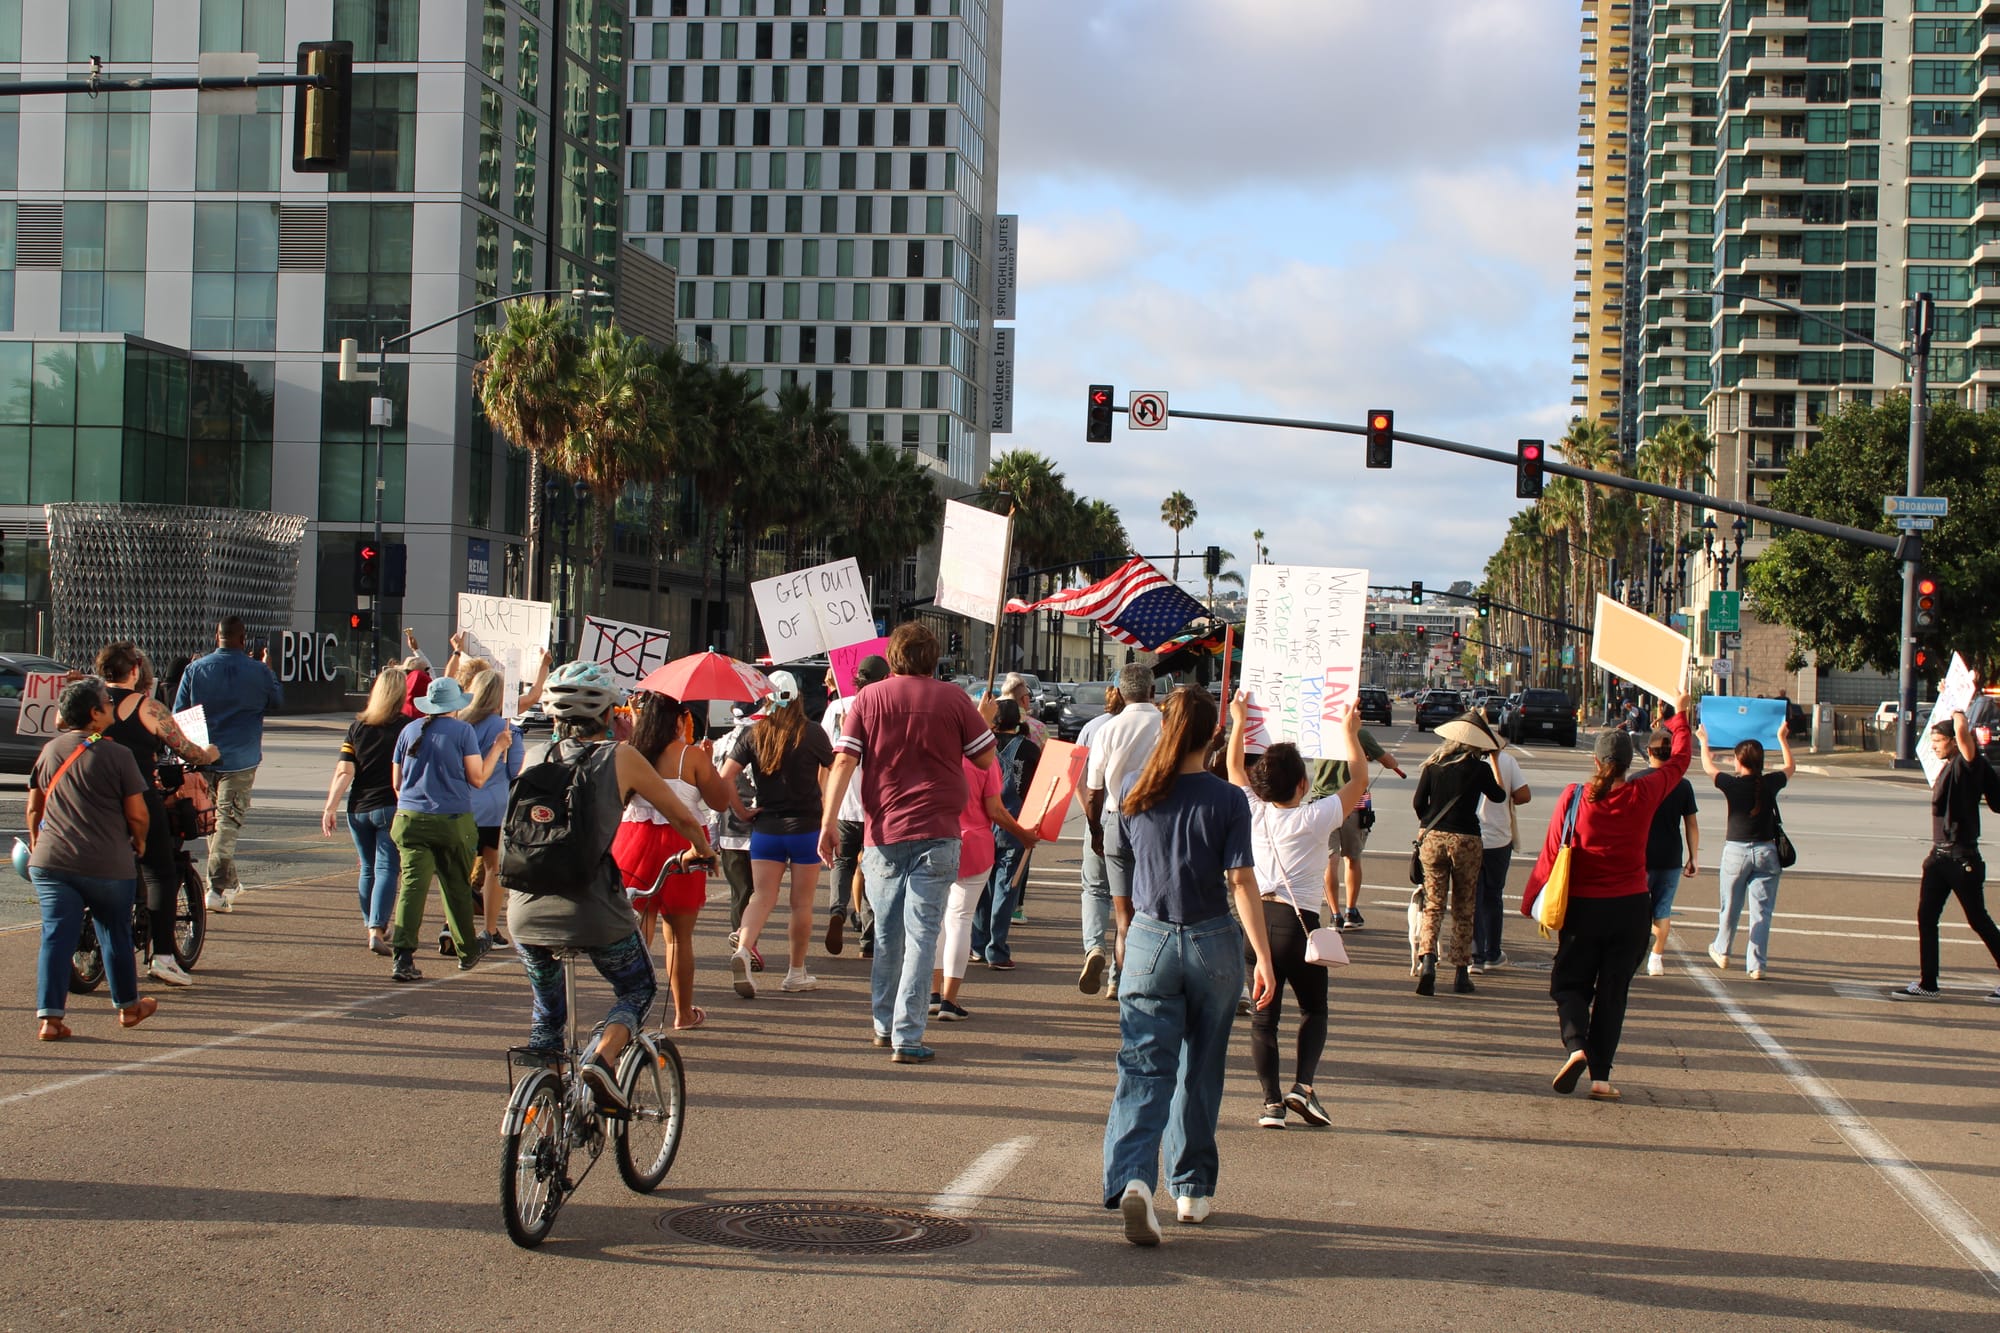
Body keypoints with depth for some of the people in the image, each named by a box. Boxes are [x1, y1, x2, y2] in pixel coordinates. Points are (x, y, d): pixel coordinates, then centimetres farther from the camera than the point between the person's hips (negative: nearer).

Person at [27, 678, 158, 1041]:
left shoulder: (49, 751, 6)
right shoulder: (117, 755, -9)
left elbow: (33, 808, 13)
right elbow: (137, 813, -7)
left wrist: (36, 846, 26)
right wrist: (139, 843, 12)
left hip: (51, 862, 3)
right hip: (107, 866, -3)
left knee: (56, 936, 3)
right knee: (116, 934, 14)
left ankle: (49, 1017, -5)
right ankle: (128, 1006, 29)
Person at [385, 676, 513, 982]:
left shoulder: (409, 731, 8)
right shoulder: (462, 731, -4)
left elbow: (397, 783, 14)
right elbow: (478, 778, -4)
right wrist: (498, 747, 7)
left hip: (410, 819, 2)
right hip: (452, 820, -2)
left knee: (411, 885, -6)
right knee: (457, 887, 13)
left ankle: (402, 956, -19)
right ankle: (467, 951, 29)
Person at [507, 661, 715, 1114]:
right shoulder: (621, 758, 1)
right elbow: (683, 819, 10)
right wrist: (702, 852, 31)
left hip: (525, 912, 4)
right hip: (592, 911, -4)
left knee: (547, 1008, 25)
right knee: (638, 989, 20)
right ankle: (602, 1056, -5)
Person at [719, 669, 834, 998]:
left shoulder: (754, 735, 0)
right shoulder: (812, 734, -6)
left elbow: (724, 778, -5)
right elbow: (832, 775, 7)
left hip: (764, 828, 2)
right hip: (805, 828, -2)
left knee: (761, 896, 1)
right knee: (802, 903, 8)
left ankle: (743, 949, -25)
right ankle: (796, 972, 14)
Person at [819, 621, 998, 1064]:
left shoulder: (868, 698, 3)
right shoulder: (952, 698, -1)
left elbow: (844, 762, -3)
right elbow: (985, 759, 6)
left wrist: (829, 820, -2)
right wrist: (986, 719, 24)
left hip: (882, 834, 2)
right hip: (935, 833, -2)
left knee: (887, 933, 16)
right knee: (921, 934, -2)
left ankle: (885, 1024, 26)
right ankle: (907, 1037, -6)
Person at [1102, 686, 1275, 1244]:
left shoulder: (1135, 793, -1)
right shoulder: (1227, 800, -10)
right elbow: (1242, 882, -13)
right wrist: (1264, 957, -12)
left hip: (1148, 944, 1)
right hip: (1213, 945, -1)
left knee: (1144, 1070, -2)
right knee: (1201, 1072, 14)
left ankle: (1132, 1177, -23)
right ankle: (1193, 1189, 23)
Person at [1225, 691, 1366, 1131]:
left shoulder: (1254, 813, 4)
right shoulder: (1317, 818, -6)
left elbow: (1234, 768, 22)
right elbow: (1359, 780, 6)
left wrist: (1239, 723, 34)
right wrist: (1349, 733, 18)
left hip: (1257, 918, 3)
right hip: (1298, 922, -3)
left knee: (1264, 1016, 7)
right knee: (1314, 1011, 14)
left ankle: (1272, 1102, 1)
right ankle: (1302, 1086, -5)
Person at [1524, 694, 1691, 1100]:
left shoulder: (1573, 797, -10)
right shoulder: (1644, 794, -6)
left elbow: (1550, 855, -7)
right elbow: (1679, 759, 12)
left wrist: (1531, 903, 3)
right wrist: (1679, 716, 27)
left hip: (1582, 907, -1)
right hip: (1630, 907, 1)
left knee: (1570, 983, 12)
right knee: (1612, 991, 9)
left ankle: (1576, 1045, -15)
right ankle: (1601, 1075, 4)